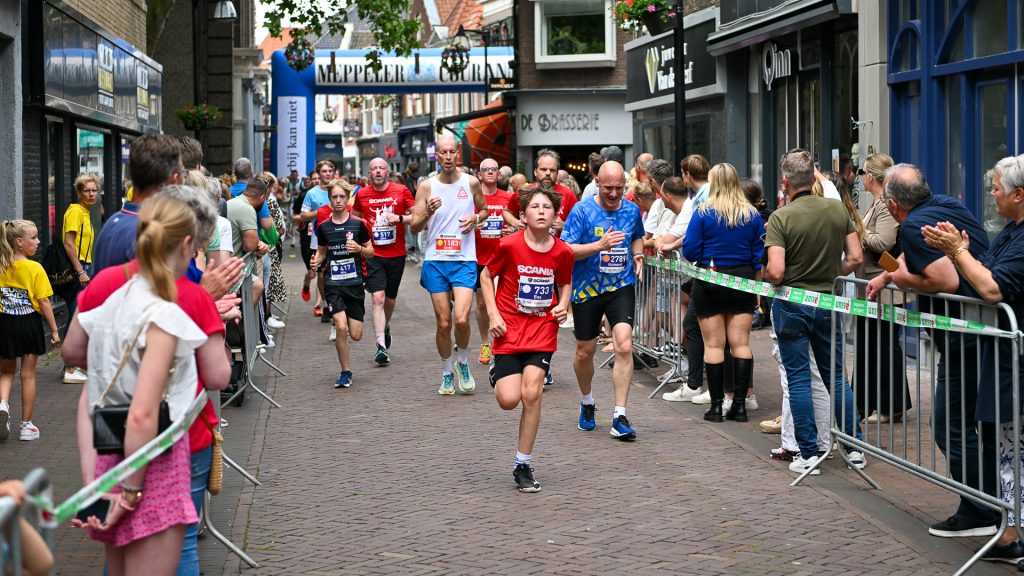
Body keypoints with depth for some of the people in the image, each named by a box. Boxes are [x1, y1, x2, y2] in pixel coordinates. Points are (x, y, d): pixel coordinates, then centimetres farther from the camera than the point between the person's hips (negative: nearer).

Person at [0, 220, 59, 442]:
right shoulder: (35, 269, -13)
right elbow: (44, 302, -13)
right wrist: (54, 331, -6)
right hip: (30, 323, -2)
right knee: (28, 375, 9)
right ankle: (26, 425, 15)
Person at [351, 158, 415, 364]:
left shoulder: (401, 191, -3)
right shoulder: (362, 194, 1)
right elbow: (354, 217, 18)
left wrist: (400, 218, -17)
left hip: (397, 254, 1)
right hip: (374, 254, -1)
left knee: (390, 299, 15)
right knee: (378, 297, -14)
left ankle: (385, 327, 46)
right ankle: (381, 346, -16)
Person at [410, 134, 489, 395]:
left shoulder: (471, 183, 2)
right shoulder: (426, 186, 1)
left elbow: (484, 210, 20)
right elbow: (414, 227, 1)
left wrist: (475, 219, -2)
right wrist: (428, 213, -19)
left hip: (465, 260, -1)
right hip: (435, 261, 1)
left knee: (461, 319, -16)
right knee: (443, 323, 3)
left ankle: (463, 363, 10)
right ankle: (446, 373, 21)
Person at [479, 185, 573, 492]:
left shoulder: (562, 252, -4)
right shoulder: (509, 245, -11)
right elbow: (486, 276, 3)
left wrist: (563, 306, -5)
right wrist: (493, 315, -7)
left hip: (542, 330, 1)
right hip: (509, 330, -1)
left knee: (532, 393, -13)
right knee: (509, 400, -11)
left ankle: (523, 466, 1)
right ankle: (497, 375, 29)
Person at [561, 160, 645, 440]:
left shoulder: (632, 210, 3)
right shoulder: (582, 211, -9)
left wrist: (638, 255, 3)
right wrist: (600, 245, -26)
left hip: (621, 287, 1)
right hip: (586, 289, -1)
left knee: (624, 346, -17)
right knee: (585, 351, 11)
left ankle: (620, 417, -13)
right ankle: (587, 402, 40)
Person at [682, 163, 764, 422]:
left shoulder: (703, 213, -8)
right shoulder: (753, 216, 2)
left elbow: (690, 251, -8)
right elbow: (759, 256, 5)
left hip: (709, 282, -3)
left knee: (714, 345, 3)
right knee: (741, 343, 5)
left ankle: (716, 405, 3)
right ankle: (739, 404, 4)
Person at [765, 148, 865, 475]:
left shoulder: (781, 218, -16)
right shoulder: (838, 211, -3)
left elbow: (776, 271, -22)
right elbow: (855, 258, 0)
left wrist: (764, 275, 0)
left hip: (791, 304, -4)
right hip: (827, 303, 4)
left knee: (798, 378, 4)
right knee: (836, 376, 14)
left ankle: (808, 454, 5)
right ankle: (855, 447, 15)